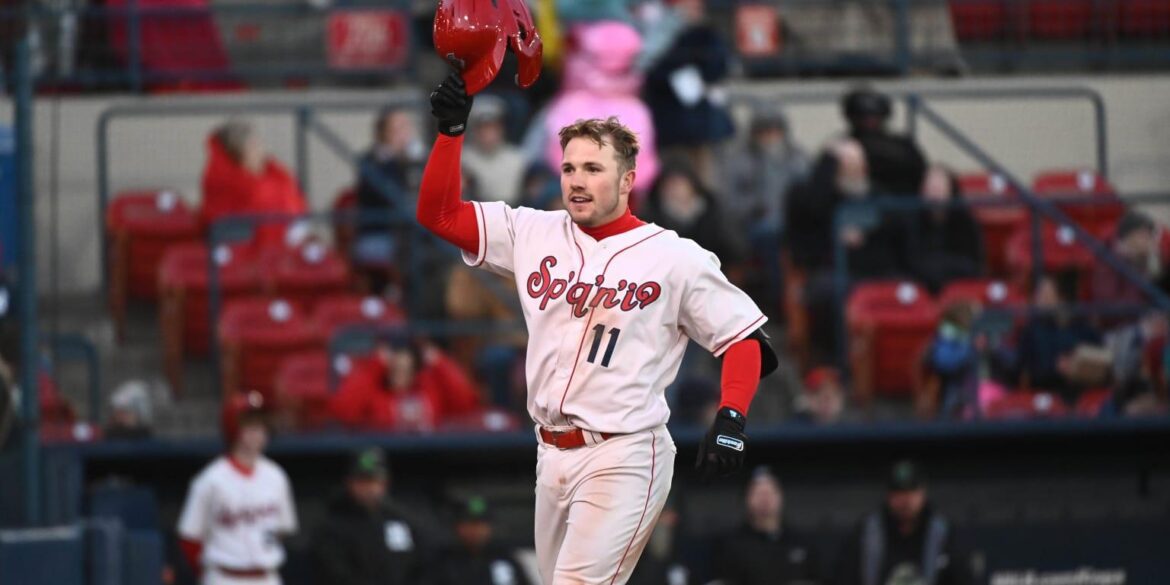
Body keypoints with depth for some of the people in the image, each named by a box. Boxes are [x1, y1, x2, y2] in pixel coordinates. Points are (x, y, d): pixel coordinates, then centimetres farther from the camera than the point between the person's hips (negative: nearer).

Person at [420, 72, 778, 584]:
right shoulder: (534, 235, 7)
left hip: (623, 459, -6)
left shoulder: (676, 258, -5)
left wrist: (731, 418, -17)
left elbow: (744, 339, -2)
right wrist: (451, 129, -7)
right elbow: (438, 213, 6)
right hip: (552, 455, 6)